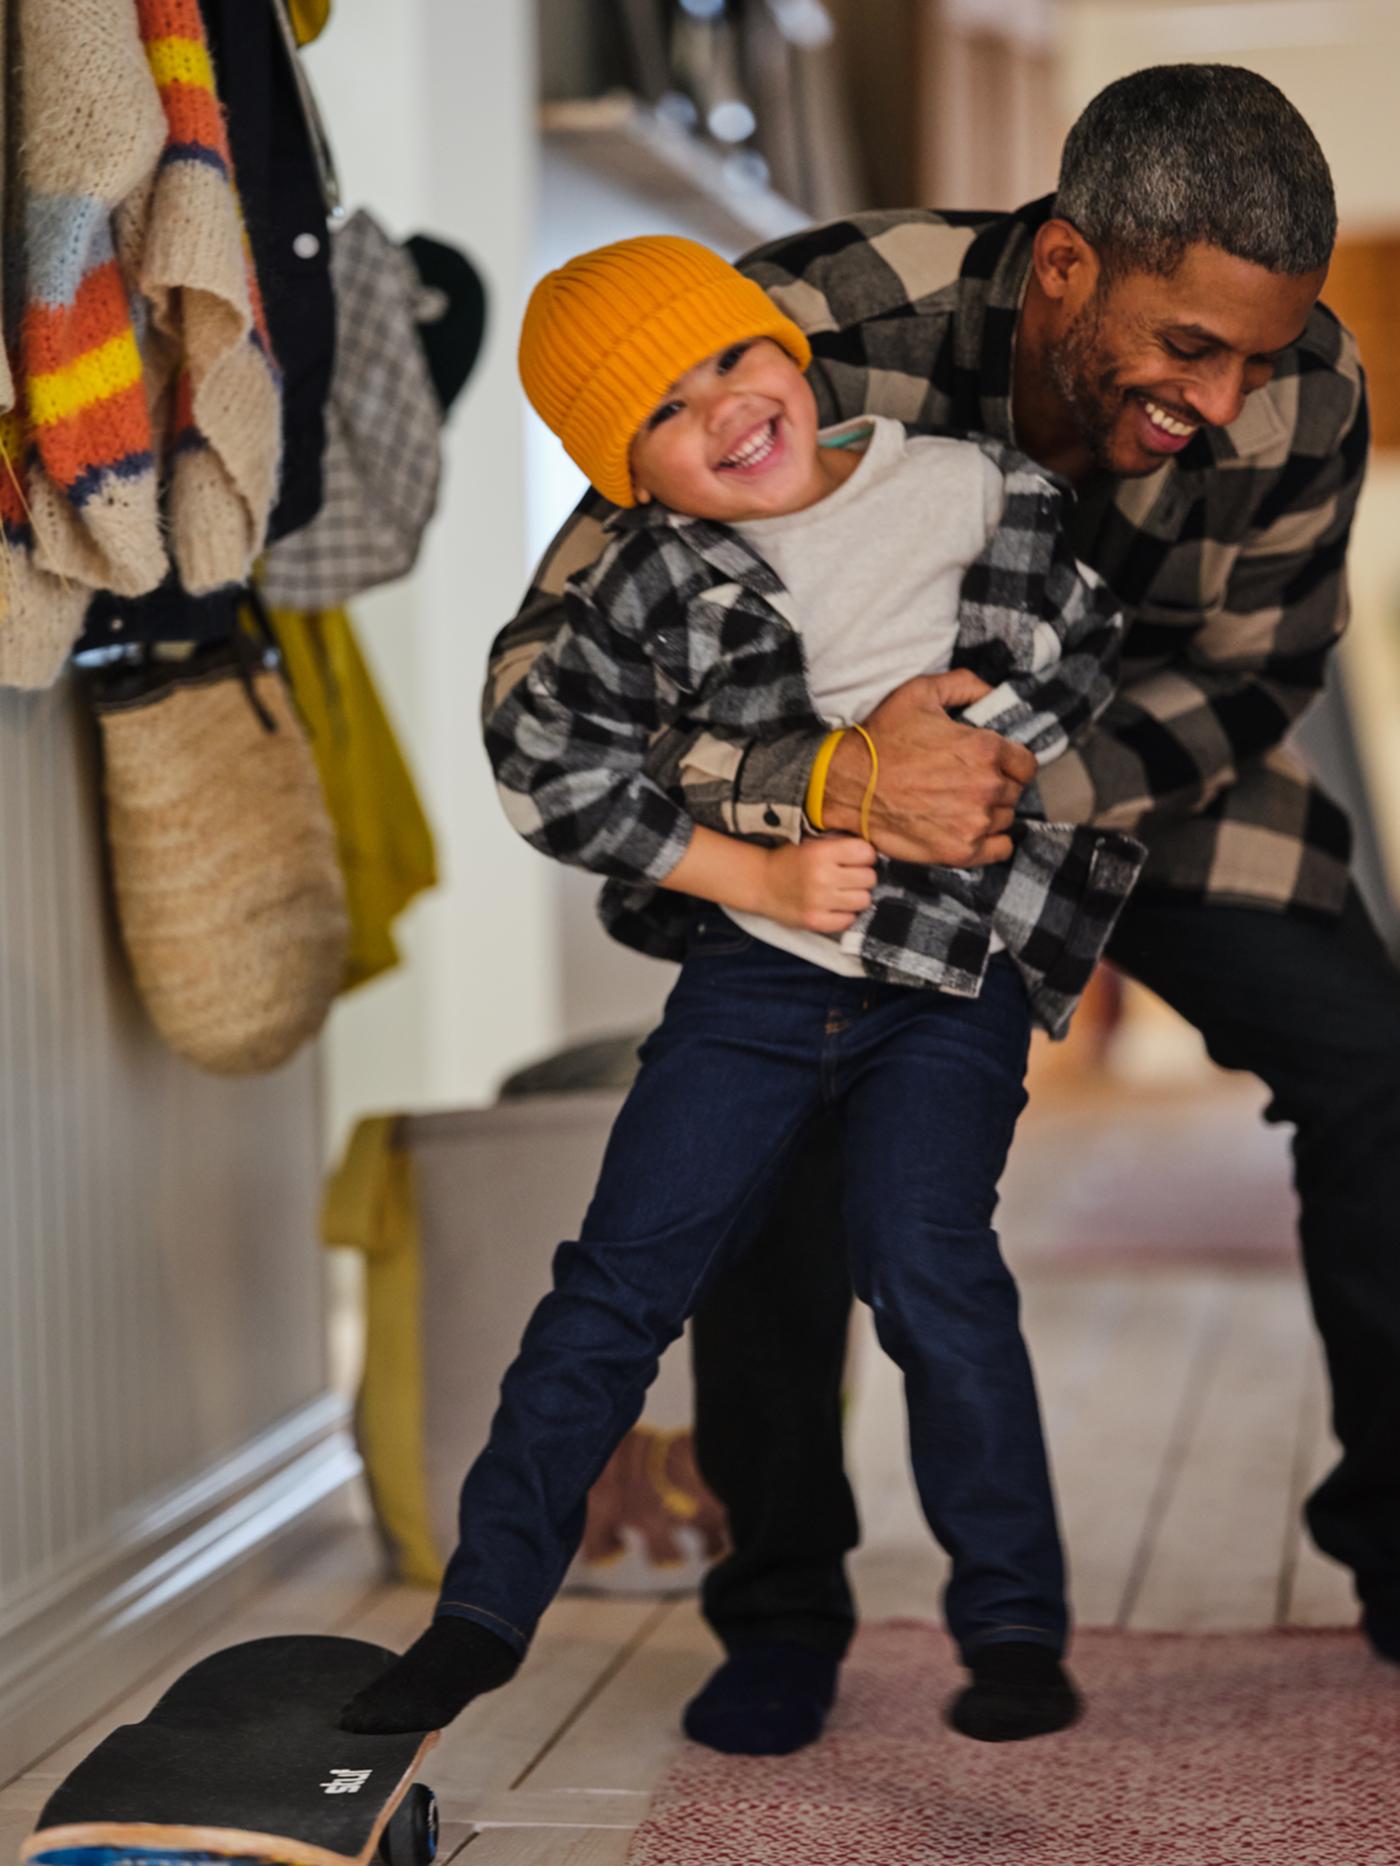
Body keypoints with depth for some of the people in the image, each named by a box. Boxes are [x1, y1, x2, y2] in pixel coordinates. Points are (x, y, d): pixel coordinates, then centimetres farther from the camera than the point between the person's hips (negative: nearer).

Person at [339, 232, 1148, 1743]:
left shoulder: (985, 496, -1)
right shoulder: (652, 583, -3)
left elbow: (1093, 667, 6)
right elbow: (541, 759, -3)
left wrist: (973, 710, -13)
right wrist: (757, 874, -8)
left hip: (955, 975, -1)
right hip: (752, 965, 1)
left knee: (924, 1258, -17)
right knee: (621, 1277, 1)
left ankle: (1014, 1629, -2)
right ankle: (483, 1607, 14)